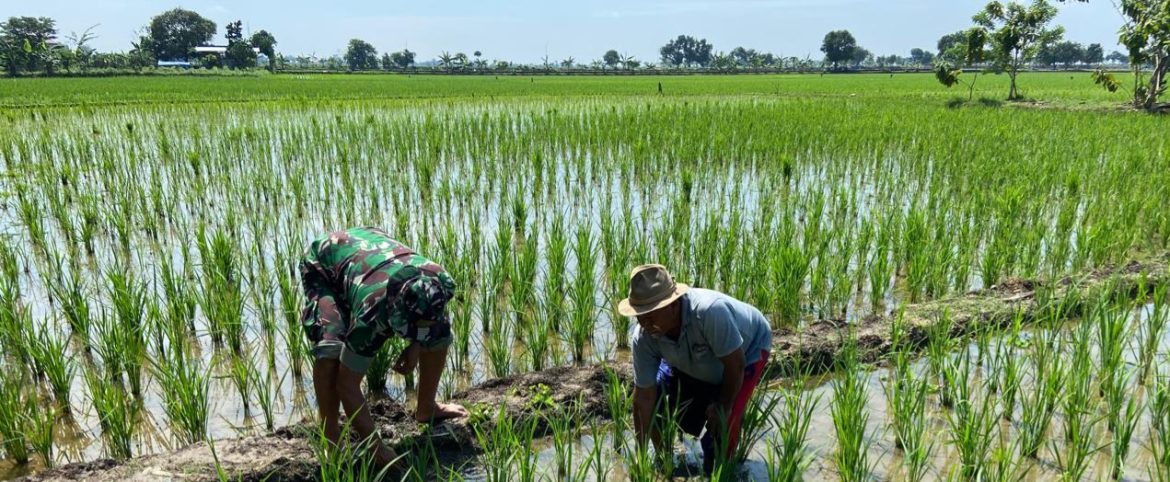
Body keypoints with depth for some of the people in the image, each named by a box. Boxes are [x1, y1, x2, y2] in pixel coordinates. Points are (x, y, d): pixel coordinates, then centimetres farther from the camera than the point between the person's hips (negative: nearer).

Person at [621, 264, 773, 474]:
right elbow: (644, 397, -20)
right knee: (656, 403, -4)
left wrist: (723, 408, -17)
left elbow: (735, 365, -32)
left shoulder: (710, 311, -47)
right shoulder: (643, 339, -29)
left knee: (723, 422, -19)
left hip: (749, 347, -4)